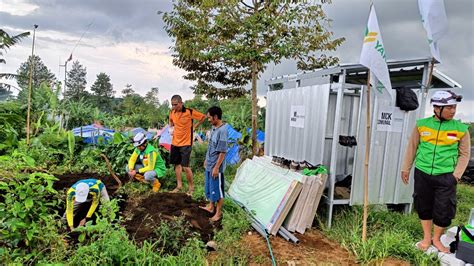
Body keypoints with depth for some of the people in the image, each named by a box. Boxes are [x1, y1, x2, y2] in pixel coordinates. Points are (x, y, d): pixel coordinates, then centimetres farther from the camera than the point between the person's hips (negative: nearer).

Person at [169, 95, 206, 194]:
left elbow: (203, 117, -6)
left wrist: (194, 127, -5)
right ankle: (179, 185, 28)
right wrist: (171, 128, 6)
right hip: (175, 143, 6)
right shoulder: (172, 112, 1)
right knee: (177, 164, 14)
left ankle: (191, 187, 12)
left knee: (185, 166, -7)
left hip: (186, 143, -6)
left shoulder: (189, 112, -16)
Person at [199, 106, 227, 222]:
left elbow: (223, 152, -23)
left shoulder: (222, 130, -23)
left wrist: (216, 167, -21)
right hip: (209, 165, 9)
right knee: (209, 187, 21)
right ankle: (211, 206, 38)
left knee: (217, 189, 4)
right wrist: (206, 160, 21)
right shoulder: (214, 128, 5)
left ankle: (218, 212, 19)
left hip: (216, 167, -9)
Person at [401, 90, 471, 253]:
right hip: (422, 173, 1)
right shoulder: (422, 125, -2)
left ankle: (436, 239, 29)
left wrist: (456, 174, -4)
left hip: (446, 176, -1)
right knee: (423, 206, 12)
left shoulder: (461, 129, -2)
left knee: (444, 210, 4)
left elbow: (464, 154, 4)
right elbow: (412, 148, 6)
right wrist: (406, 168, 8)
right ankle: (427, 238, 32)